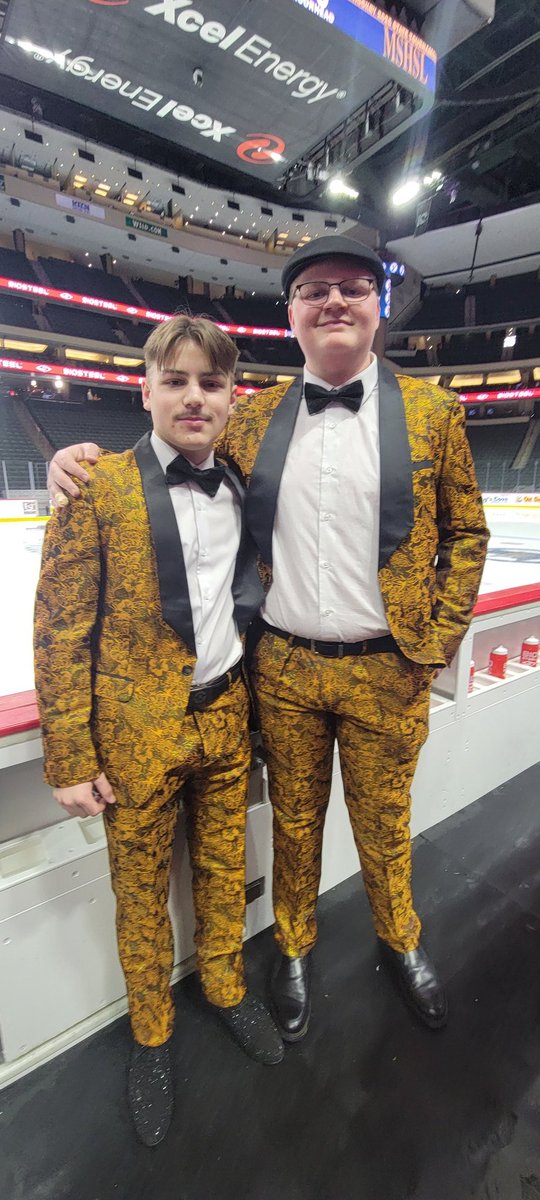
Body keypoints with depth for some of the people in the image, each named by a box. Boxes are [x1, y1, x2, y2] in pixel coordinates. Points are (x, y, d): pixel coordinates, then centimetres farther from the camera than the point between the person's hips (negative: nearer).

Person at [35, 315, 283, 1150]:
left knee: (225, 869, 22)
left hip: (226, 719, 4)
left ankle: (226, 986, 51)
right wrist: (71, 760, -9)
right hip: (139, 731, -3)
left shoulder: (245, 489, 5)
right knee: (142, 891, 17)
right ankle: (152, 1033, 46)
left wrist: (250, 704, 11)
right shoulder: (99, 487, -9)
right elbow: (60, 632, -9)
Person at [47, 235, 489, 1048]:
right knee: (294, 821, 19)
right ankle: (295, 949, 49)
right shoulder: (255, 418, 4)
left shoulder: (432, 411, 1)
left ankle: (400, 942, 52)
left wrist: (435, 647, -3)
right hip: (282, 668, 1)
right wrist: (89, 461, -4)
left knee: (383, 824, 19)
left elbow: (466, 532, 4)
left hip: (386, 671, 0)